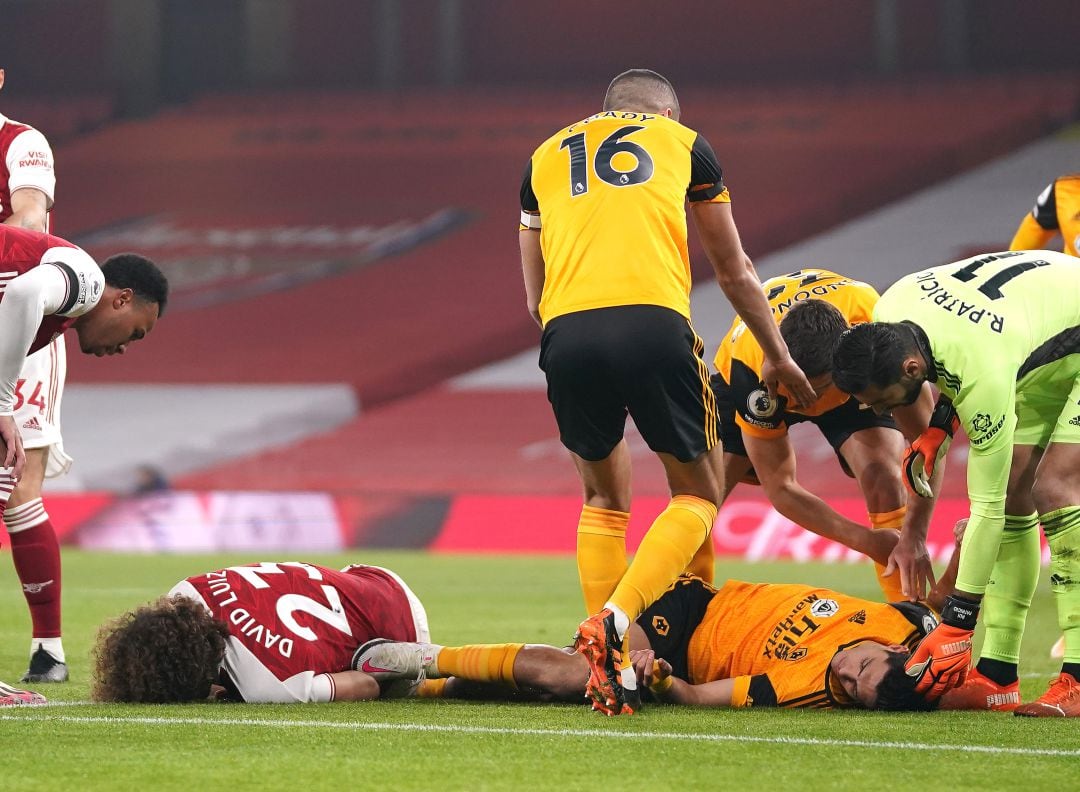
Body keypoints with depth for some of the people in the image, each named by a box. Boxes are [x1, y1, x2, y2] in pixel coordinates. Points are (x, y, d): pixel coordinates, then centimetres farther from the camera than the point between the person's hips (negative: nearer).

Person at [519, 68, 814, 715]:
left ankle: (612, 670, 12)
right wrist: (779, 356, 45)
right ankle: (615, 622, -10)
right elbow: (735, 273, 32)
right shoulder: (684, 143, 24)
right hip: (652, 324, -2)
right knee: (697, 498, 14)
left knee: (605, 499, 22)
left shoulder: (547, 157, 28)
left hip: (566, 331, 2)